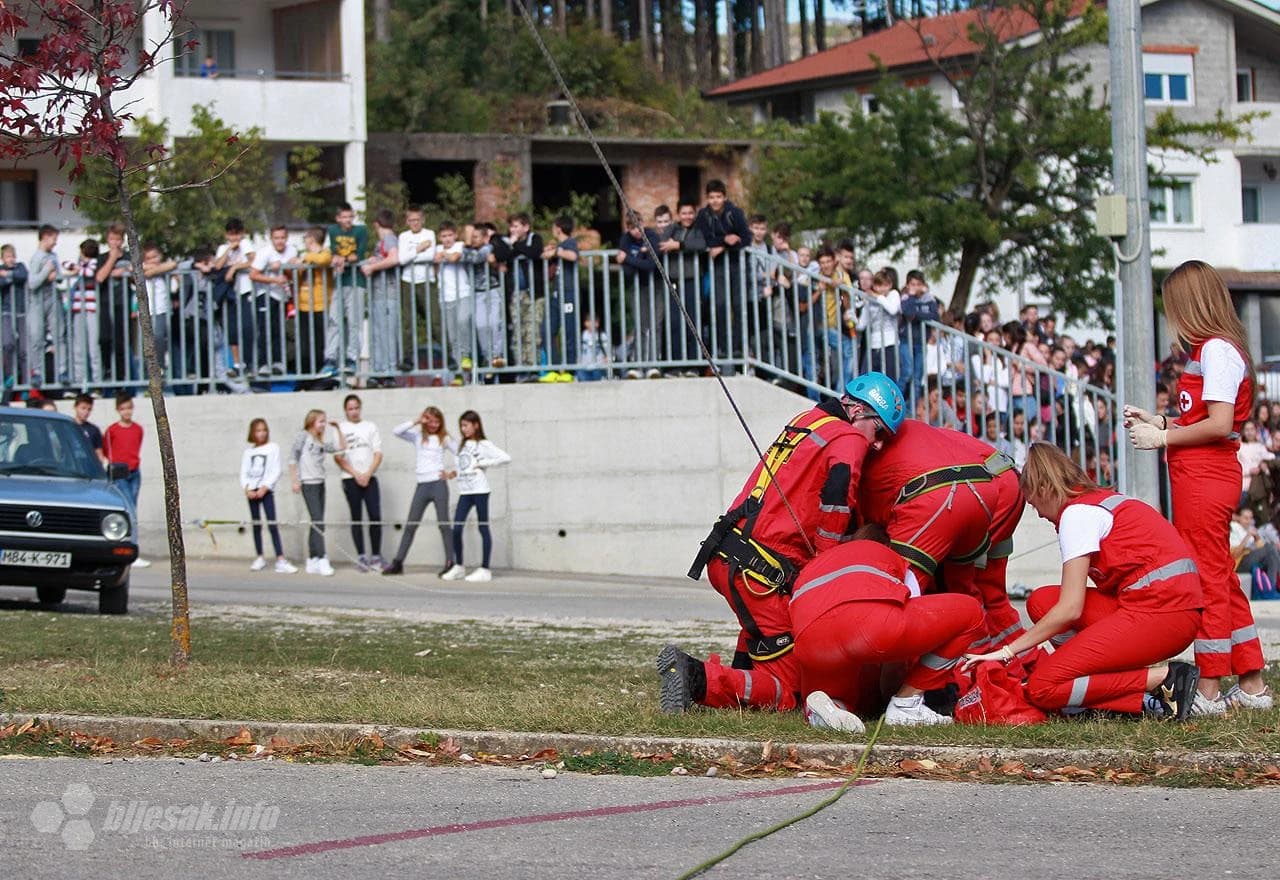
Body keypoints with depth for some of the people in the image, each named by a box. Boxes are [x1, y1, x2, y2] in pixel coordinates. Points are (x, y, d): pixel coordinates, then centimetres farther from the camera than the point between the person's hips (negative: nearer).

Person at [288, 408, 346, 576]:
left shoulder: (322, 442, 14)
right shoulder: (303, 436, -2)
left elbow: (342, 448, 13)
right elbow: (293, 458, -4)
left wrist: (338, 429, 7)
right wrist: (295, 480, -8)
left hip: (320, 483, 7)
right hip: (308, 483, -7)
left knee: (317, 523, 8)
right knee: (317, 521, -13)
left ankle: (312, 562, 13)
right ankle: (322, 560, -16)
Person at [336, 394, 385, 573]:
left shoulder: (370, 427, 10)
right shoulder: (340, 429, 4)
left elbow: (378, 454, 6)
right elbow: (338, 458, -1)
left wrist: (367, 474, -7)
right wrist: (356, 475, -8)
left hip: (370, 478, 2)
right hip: (350, 479, -2)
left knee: (375, 516, -6)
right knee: (357, 518, 1)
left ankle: (376, 556, 1)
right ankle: (361, 557, 3)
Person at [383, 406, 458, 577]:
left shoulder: (444, 439, 4)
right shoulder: (418, 436, 9)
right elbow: (396, 431, -3)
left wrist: (454, 473, -10)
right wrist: (416, 421, -8)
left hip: (438, 484, -3)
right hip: (422, 485, 3)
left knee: (443, 524, -1)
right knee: (410, 524, 4)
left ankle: (450, 563, 2)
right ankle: (398, 563, 7)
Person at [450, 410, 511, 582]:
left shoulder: (484, 445, -4)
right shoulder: (464, 445, 16)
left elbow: (505, 458, -14)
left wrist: (483, 463, -12)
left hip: (479, 490, -6)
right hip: (464, 491, 6)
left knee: (483, 528, -1)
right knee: (456, 528, 1)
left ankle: (484, 570, 1)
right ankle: (458, 566, 13)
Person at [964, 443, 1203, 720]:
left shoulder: (1077, 512, -5)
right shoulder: (1103, 501, 23)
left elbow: (1070, 609, -10)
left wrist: (1007, 652, -2)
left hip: (1158, 613, -10)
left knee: (1043, 688, -11)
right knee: (1042, 601, 11)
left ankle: (1164, 679, -13)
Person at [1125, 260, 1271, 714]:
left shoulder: (1216, 351, -13)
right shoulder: (1212, 349, 17)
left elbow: (1219, 425, -20)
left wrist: (1164, 438, -12)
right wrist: (1158, 422, 15)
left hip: (1205, 476, -10)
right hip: (1202, 476, 10)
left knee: (1208, 578, -7)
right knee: (1222, 578, 13)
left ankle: (1209, 690, -5)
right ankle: (1251, 684, 18)